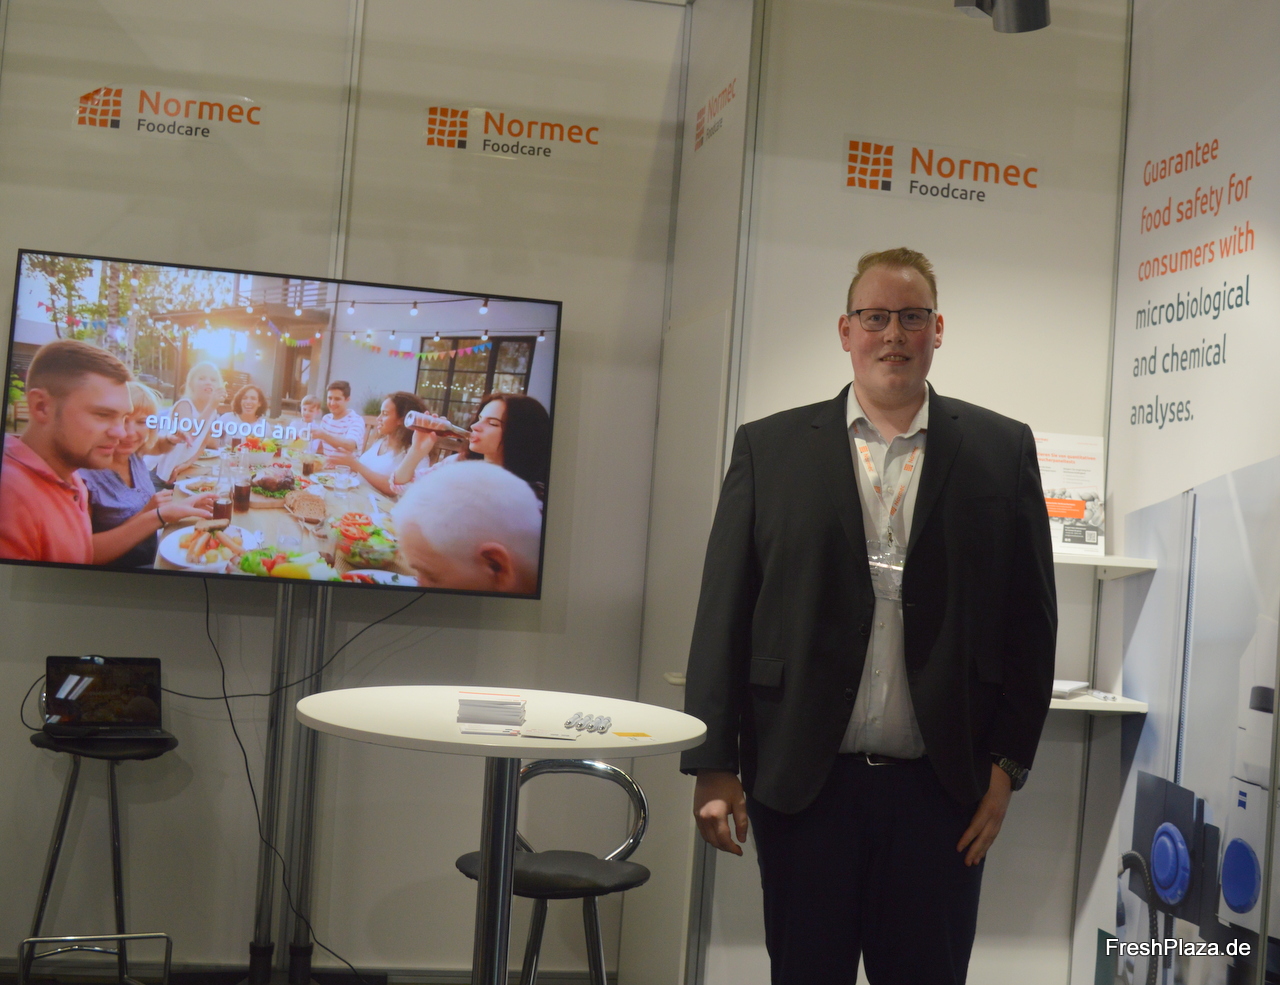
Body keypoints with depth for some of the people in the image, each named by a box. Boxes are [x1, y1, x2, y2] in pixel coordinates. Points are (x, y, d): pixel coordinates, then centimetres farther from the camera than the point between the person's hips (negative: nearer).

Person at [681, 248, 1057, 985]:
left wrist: (1008, 761, 0)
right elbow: (723, 614, 1)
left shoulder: (1002, 450, 5)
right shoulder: (769, 447, 4)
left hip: (942, 788, 0)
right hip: (801, 784, 0)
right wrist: (714, 765, -2)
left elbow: (1031, 616, 5)